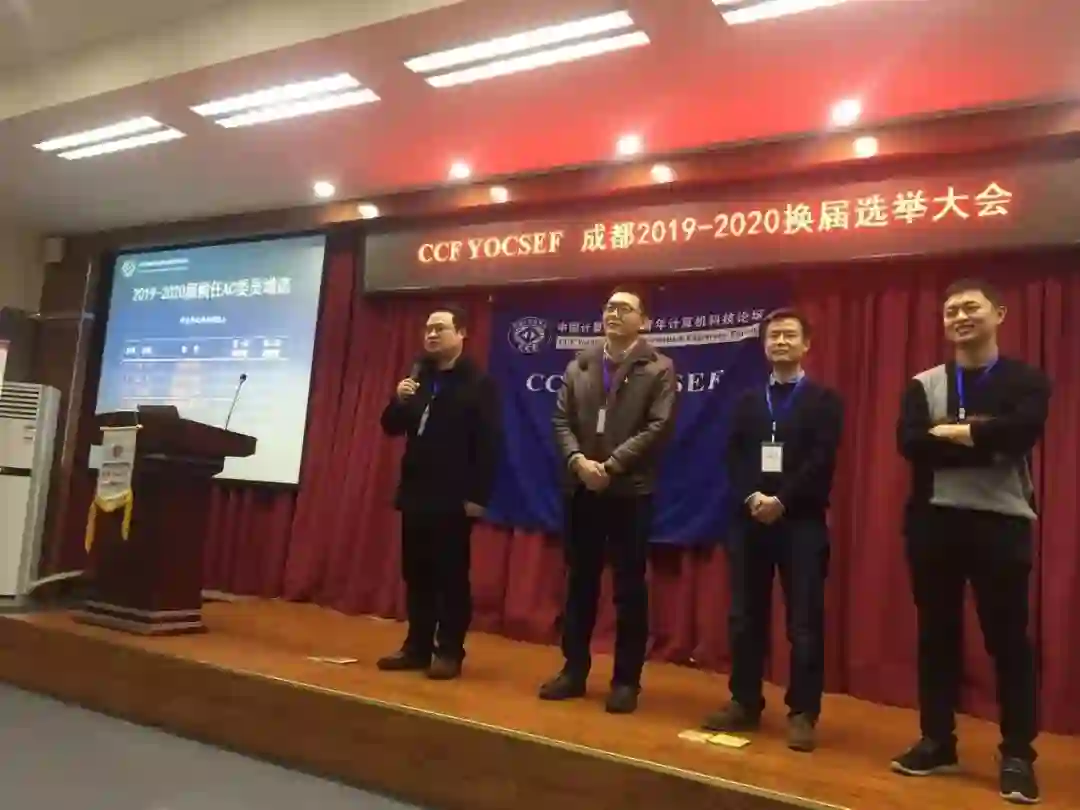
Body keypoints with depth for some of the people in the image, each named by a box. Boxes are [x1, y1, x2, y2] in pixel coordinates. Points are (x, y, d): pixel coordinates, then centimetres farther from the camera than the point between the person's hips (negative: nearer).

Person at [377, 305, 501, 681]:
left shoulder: (479, 382, -6)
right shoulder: (418, 376, 13)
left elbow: (489, 443, -11)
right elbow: (392, 428, 15)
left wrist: (478, 496, -16)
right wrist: (399, 401, -6)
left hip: (454, 497, -6)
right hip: (416, 492, 6)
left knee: (451, 576, 1)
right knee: (416, 574, 10)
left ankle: (449, 651, 9)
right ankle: (417, 647, 19)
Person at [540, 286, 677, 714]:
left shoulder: (659, 369, 0)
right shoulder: (578, 366, 13)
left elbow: (658, 428, -10)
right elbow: (561, 420, 6)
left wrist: (611, 466, -16)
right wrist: (578, 460, -12)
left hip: (631, 492, -4)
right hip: (581, 489, 4)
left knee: (629, 589, 3)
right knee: (579, 583, 11)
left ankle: (626, 680, 14)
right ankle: (574, 670, 23)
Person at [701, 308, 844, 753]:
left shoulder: (824, 400, 5)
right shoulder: (747, 401, 16)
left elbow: (822, 462, -7)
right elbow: (733, 458, 5)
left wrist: (782, 501, -16)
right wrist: (752, 498, -12)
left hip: (802, 523, -3)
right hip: (750, 520, 4)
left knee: (804, 623, 0)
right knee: (745, 618, 8)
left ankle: (803, 714, 10)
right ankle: (745, 703, 20)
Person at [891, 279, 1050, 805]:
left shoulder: (1026, 381, 3)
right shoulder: (923, 384, 8)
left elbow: (1021, 431, -18)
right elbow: (909, 443, -10)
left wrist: (949, 432, -11)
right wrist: (986, 442, -14)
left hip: (1001, 522, -2)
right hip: (934, 520, 2)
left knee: (1007, 638, 2)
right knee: (936, 634, 9)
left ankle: (1018, 755, 15)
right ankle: (936, 741, 22)